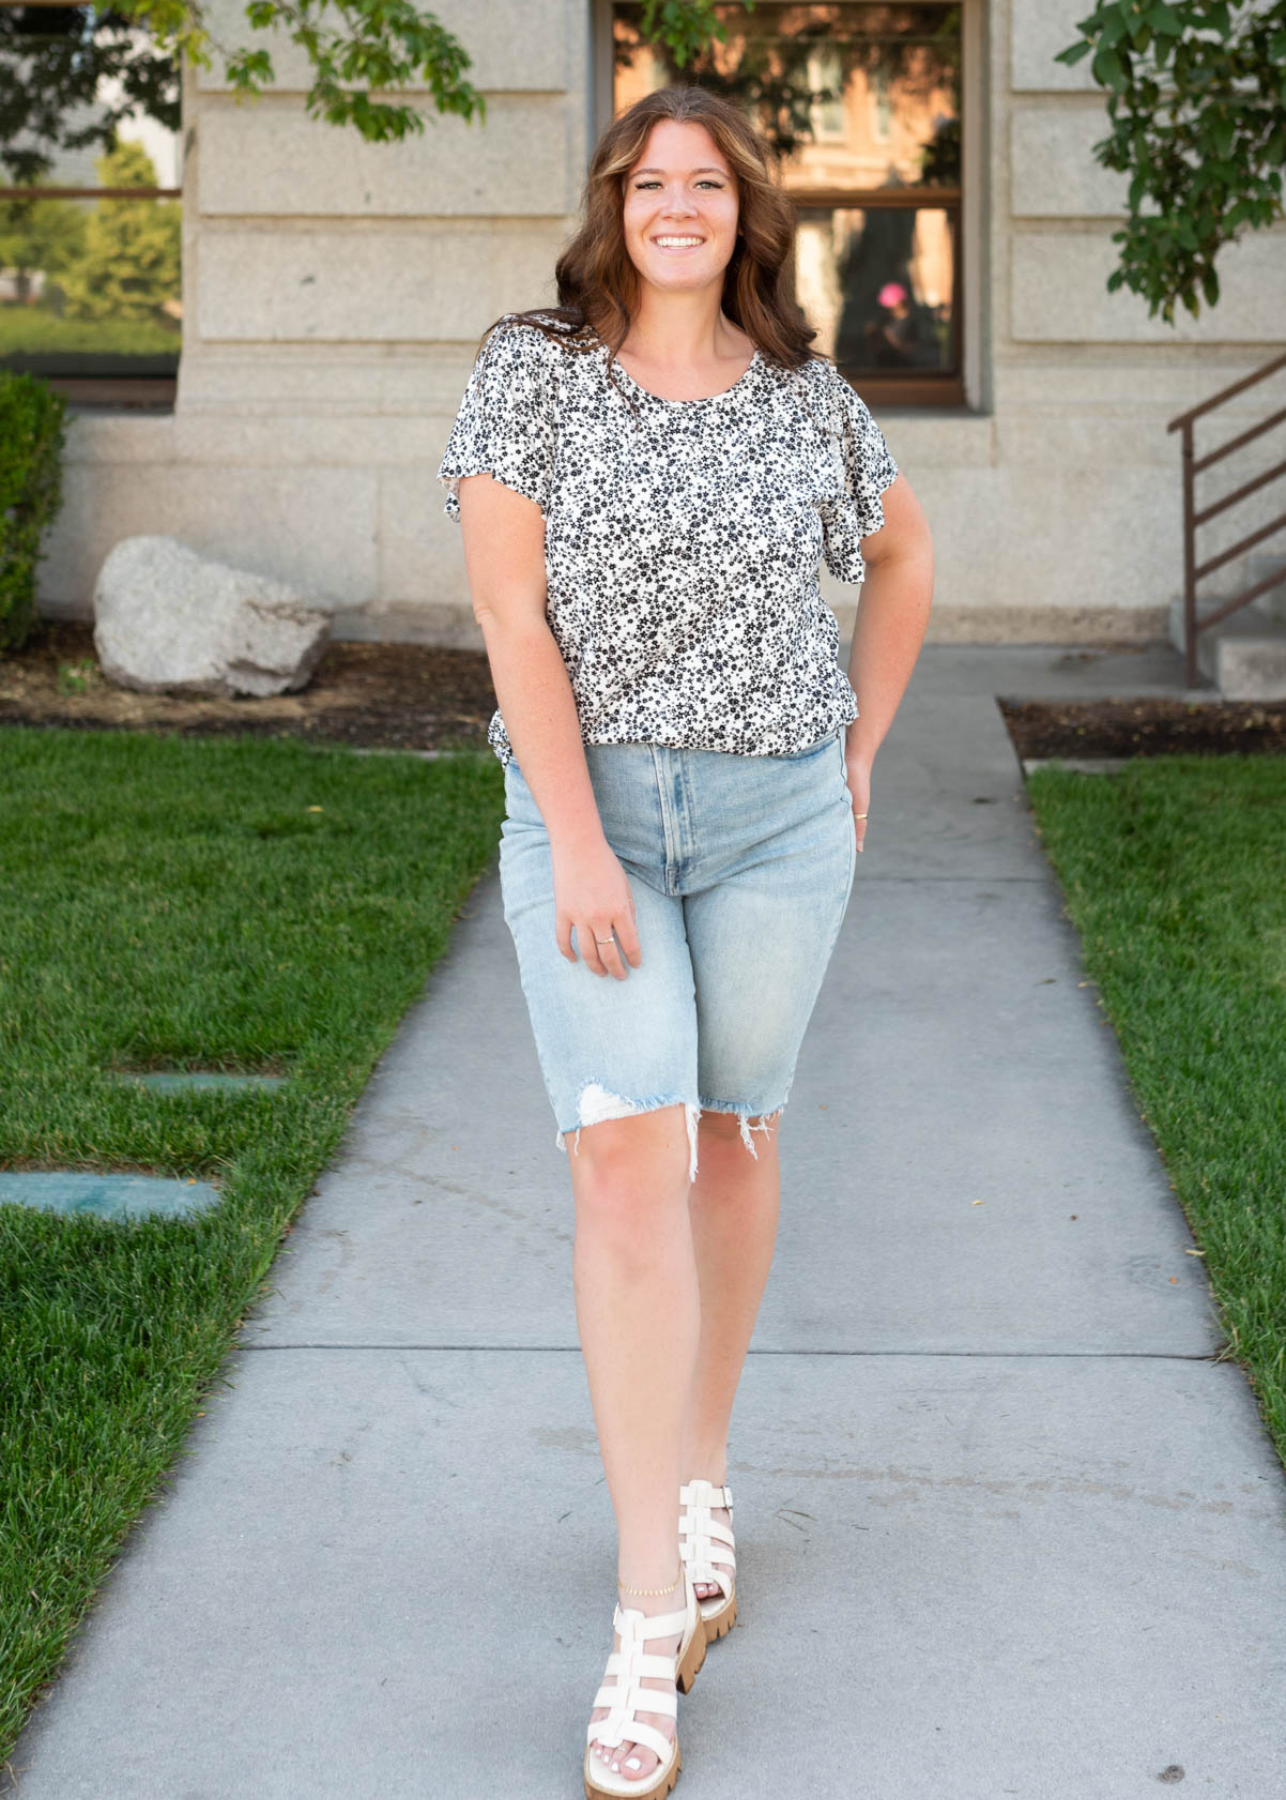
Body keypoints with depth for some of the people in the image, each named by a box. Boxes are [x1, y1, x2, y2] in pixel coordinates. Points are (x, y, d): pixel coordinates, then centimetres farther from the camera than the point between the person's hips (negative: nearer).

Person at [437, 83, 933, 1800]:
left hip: (777, 818, 3)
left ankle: (701, 1475, 32)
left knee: (733, 1136, 10)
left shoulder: (807, 396, 5)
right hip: (587, 804, -3)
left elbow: (904, 559, 22)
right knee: (627, 1158, -12)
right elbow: (511, 614, -10)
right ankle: (652, 1617, -11)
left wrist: (862, 754, 14)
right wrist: (578, 846, -17)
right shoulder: (532, 372, -4)